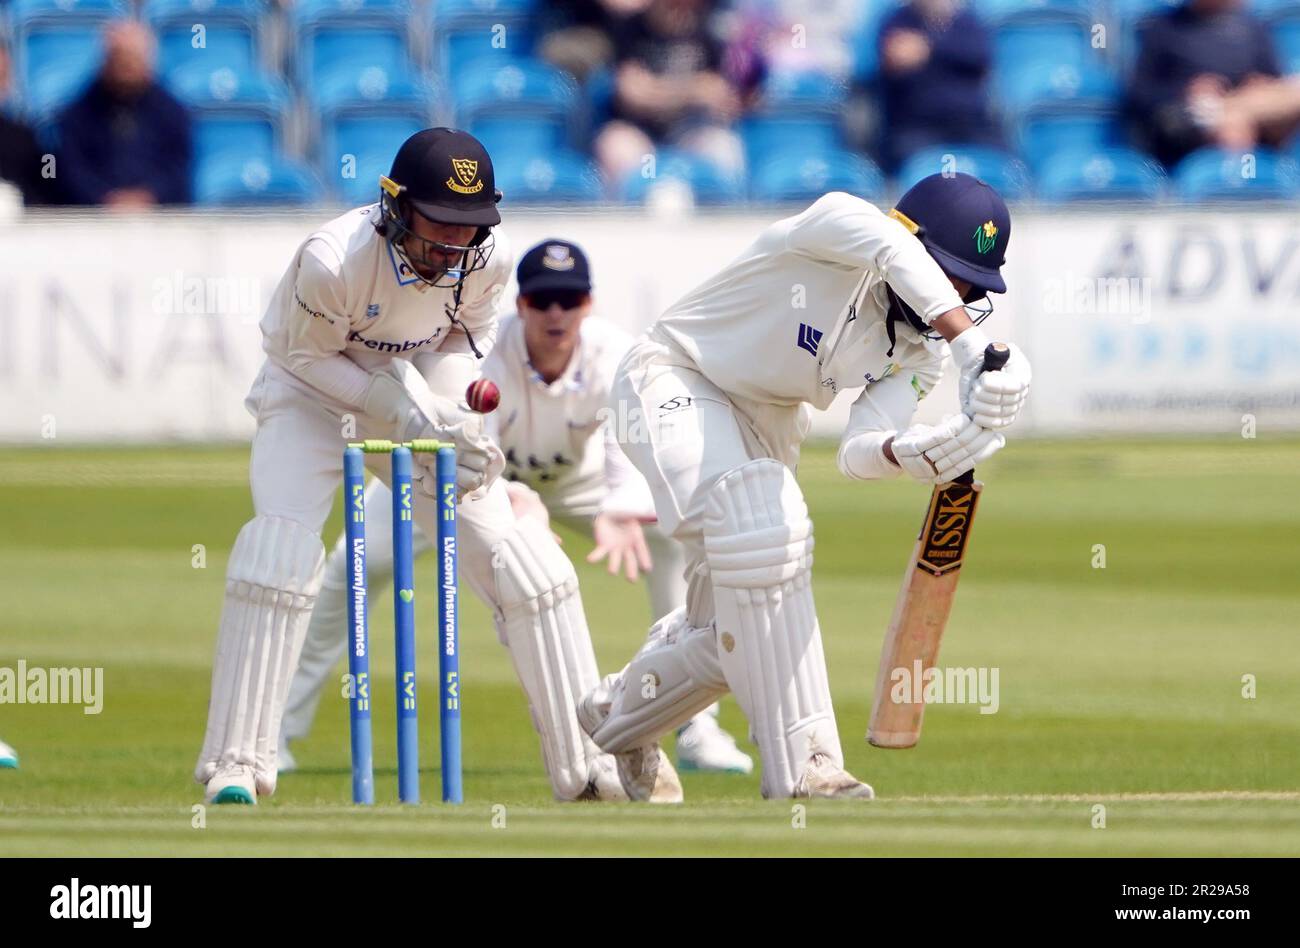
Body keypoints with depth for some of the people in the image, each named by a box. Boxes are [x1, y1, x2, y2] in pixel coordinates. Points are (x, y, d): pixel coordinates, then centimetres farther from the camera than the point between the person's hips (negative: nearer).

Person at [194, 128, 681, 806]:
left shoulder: (486, 260, -20)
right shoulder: (332, 261, -34)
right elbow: (309, 357, -19)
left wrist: (449, 408, -19)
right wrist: (404, 415, -28)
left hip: (419, 396, 4)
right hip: (313, 394, -4)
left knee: (516, 557, -6)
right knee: (281, 546, -27)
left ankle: (589, 766, 2)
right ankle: (236, 767, -21)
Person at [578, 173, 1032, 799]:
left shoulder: (918, 352, -6)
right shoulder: (841, 223, -25)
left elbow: (859, 450, -20)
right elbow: (900, 258, -48)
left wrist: (918, 453, -43)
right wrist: (973, 352, -62)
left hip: (765, 428, 8)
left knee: (732, 636, 6)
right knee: (764, 534, -32)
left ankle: (610, 724, 37)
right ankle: (800, 765, -30)